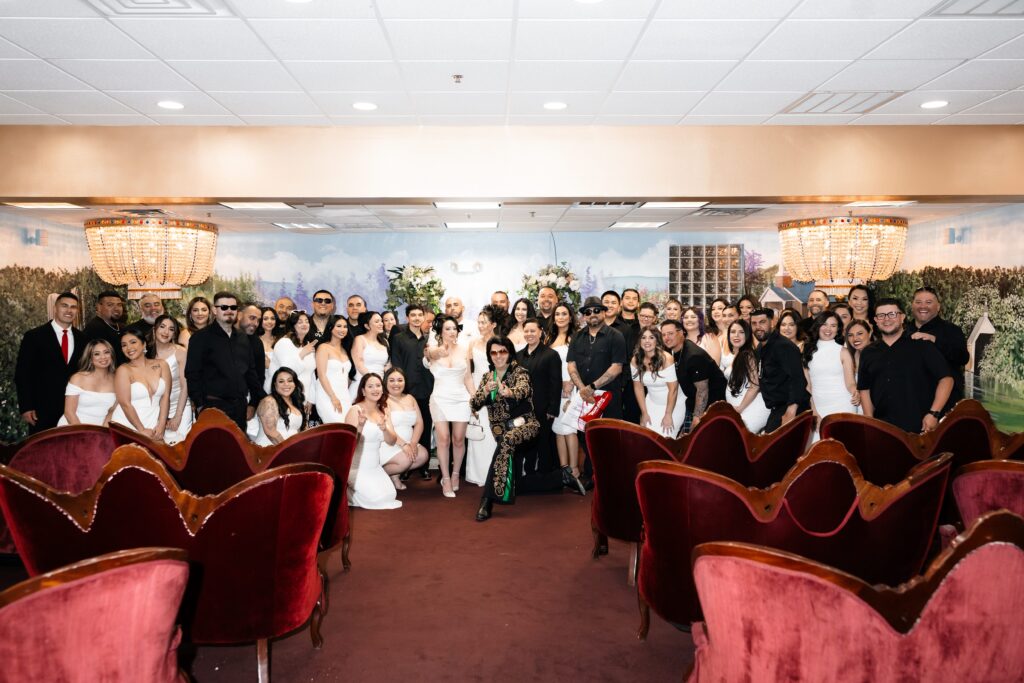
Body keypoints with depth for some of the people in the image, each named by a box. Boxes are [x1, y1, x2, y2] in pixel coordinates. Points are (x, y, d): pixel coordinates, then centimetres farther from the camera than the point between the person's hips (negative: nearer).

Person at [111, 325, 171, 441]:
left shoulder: (161, 365, 6)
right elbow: (125, 404, -8)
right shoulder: (123, 370, -2)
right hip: (126, 426, -2)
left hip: (153, 428, 2)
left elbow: (165, 397, 3)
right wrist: (142, 430, -11)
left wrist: (161, 426, -6)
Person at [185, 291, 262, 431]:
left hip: (240, 407, 5)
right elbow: (192, 373, -7)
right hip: (213, 405, -5)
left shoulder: (243, 339, 15)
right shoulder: (201, 338, -2)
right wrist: (200, 405, -11)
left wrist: (253, 403, 13)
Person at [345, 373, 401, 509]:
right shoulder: (355, 410, -13)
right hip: (356, 467, -7)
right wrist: (360, 426, -36)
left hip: (374, 466, 7)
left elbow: (392, 441, -1)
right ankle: (345, 491, 5)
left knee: (390, 496, -8)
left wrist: (384, 429, -23)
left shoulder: (383, 410, 7)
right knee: (376, 499, -18)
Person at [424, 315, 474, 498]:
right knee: (443, 439, -8)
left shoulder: (464, 349, 3)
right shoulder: (434, 350, -5)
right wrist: (440, 352, -56)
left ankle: (455, 474, 22)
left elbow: (468, 376, 10)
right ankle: (446, 479, 4)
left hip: (461, 398, 2)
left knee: (459, 439, 2)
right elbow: (430, 355, -32)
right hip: (440, 399, -2)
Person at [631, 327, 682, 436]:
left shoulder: (666, 358, -22)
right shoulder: (635, 360, -9)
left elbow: (673, 389, -19)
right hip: (652, 404, 4)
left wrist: (668, 415, -16)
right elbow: (638, 387, -1)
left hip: (673, 404, -4)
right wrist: (644, 413, -3)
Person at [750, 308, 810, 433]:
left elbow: (797, 380, -27)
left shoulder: (784, 346, -18)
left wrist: (791, 411, -34)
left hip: (791, 409, -9)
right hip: (777, 409, 9)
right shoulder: (761, 348, 11)